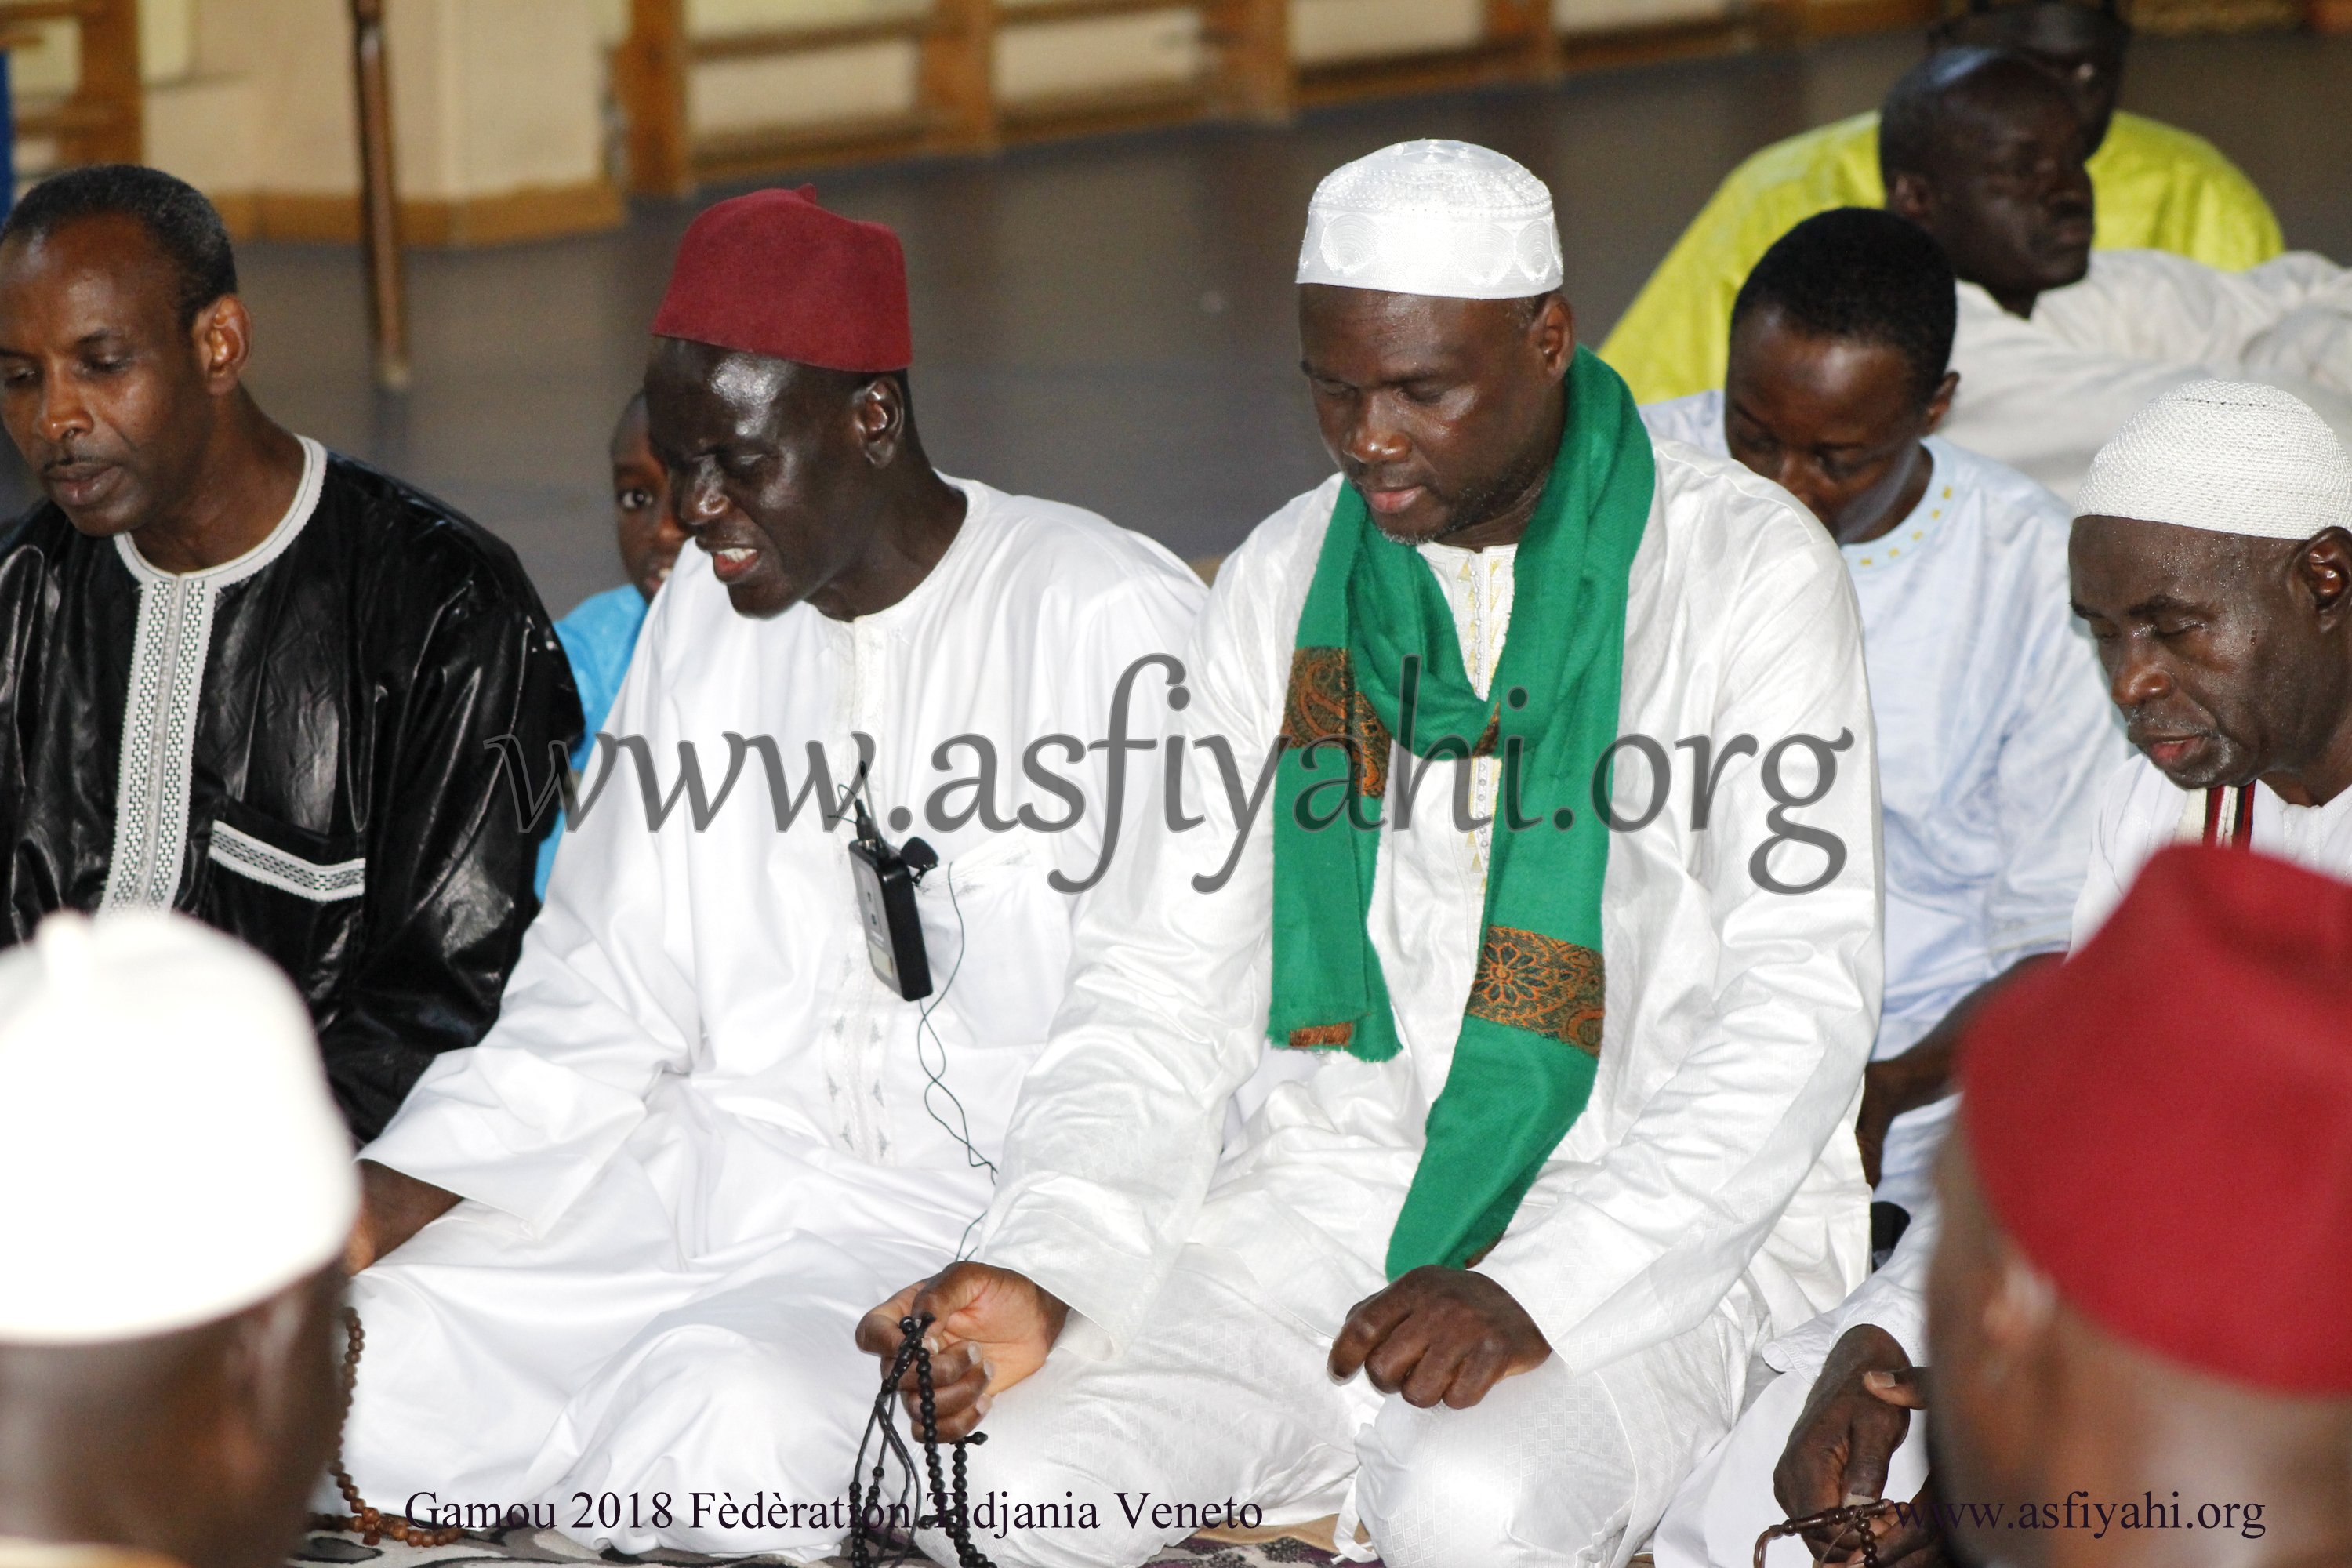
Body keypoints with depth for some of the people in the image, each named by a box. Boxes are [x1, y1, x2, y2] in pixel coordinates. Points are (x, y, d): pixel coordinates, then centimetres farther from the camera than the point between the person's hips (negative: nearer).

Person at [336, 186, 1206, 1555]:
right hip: (711, 1175, 7)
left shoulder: (1115, 620, -8)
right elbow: (595, 1011, 14)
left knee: (729, 1418, -36)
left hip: (980, 1222, -6)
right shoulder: (702, 617, 13)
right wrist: (384, 1202, -1)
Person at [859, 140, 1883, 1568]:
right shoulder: (1284, 581, 11)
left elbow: (1803, 1014, -10)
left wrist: (1535, 1291, -22)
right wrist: (1042, 1272, -10)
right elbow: (1167, 987, 9)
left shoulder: (1748, 566, -4)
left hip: (1662, 1228, -4)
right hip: (1325, 1196, 4)